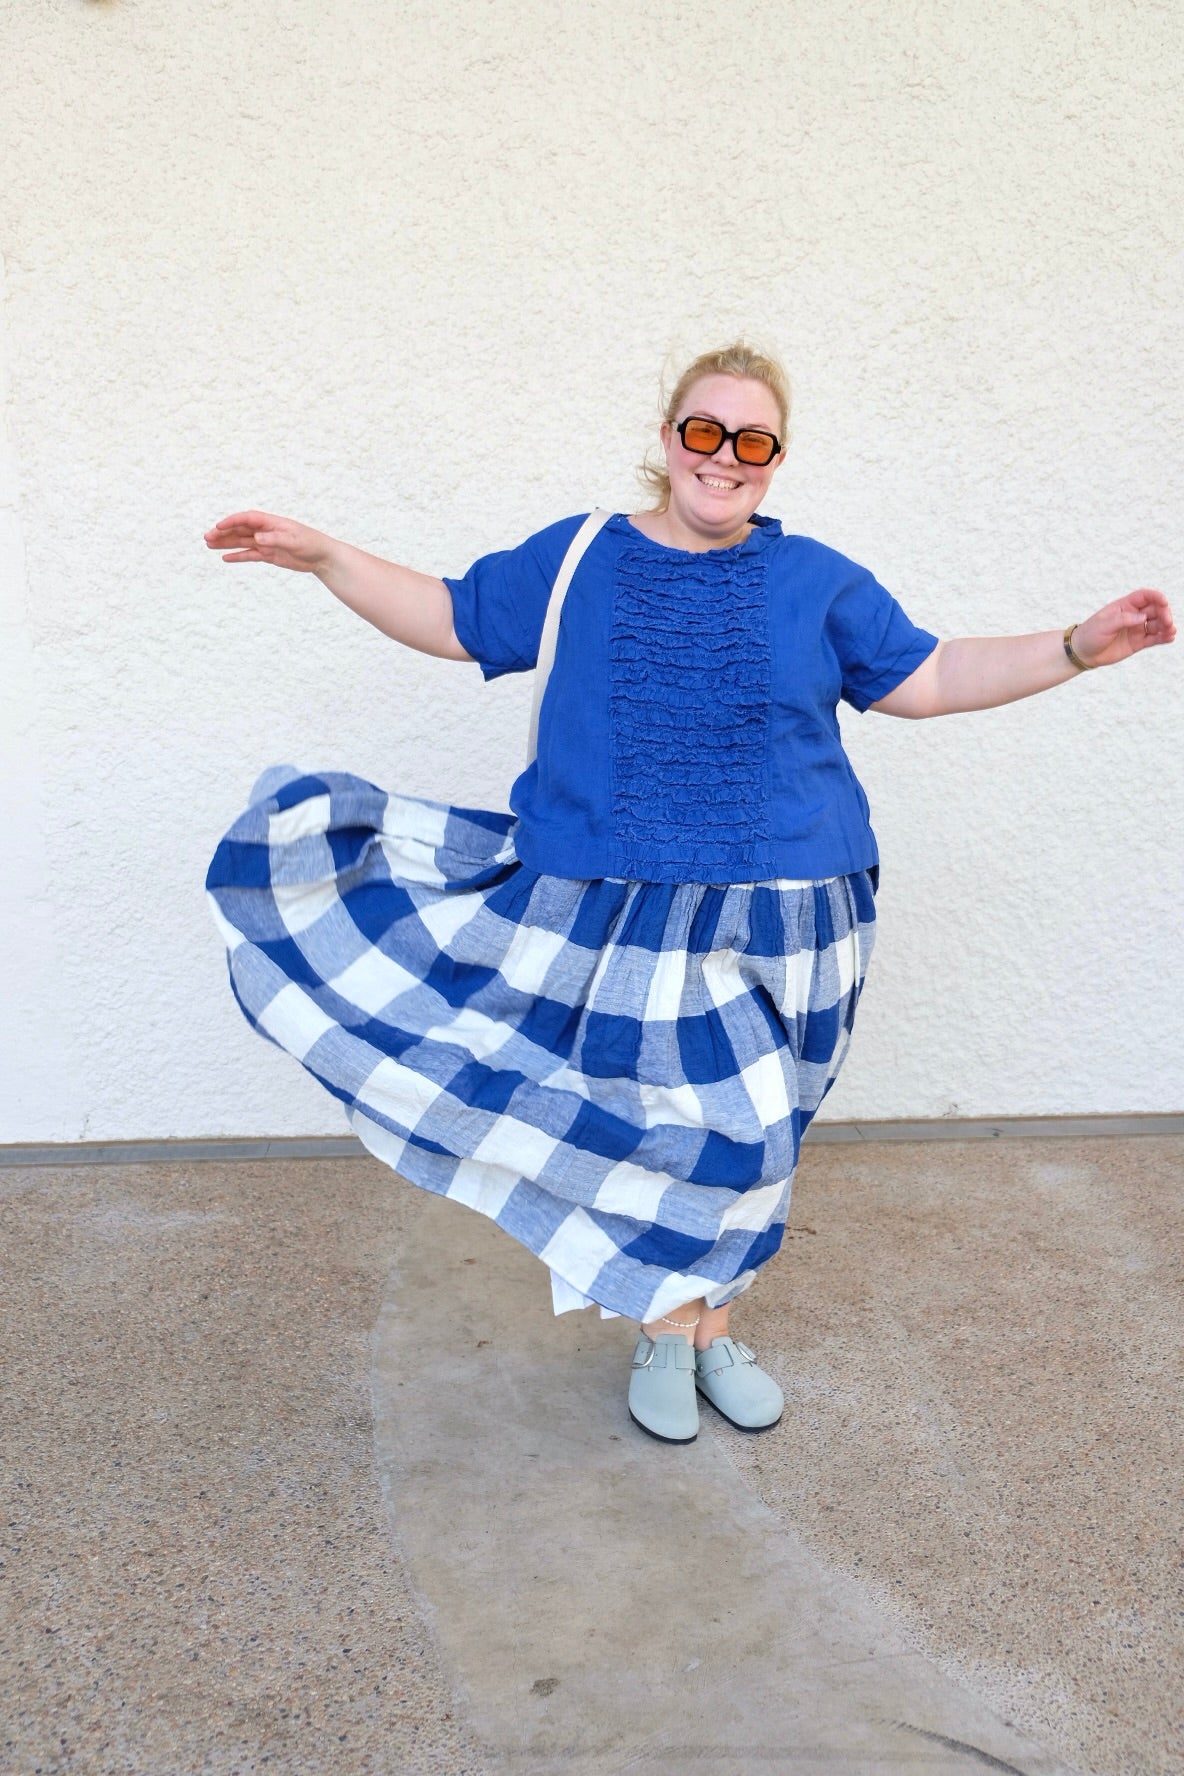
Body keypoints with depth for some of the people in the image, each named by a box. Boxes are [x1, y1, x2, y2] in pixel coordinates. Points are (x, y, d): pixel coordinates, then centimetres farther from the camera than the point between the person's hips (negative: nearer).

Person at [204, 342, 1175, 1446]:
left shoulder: (818, 582, 6)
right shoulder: (572, 559, 5)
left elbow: (928, 680, 9)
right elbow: (449, 621, 13)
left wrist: (1083, 645, 1)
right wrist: (323, 557, 7)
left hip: (775, 921, 1)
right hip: (614, 913, -1)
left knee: (745, 1129, 10)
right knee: (647, 1123, 3)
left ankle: (710, 1328, 32)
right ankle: (667, 1333, 26)